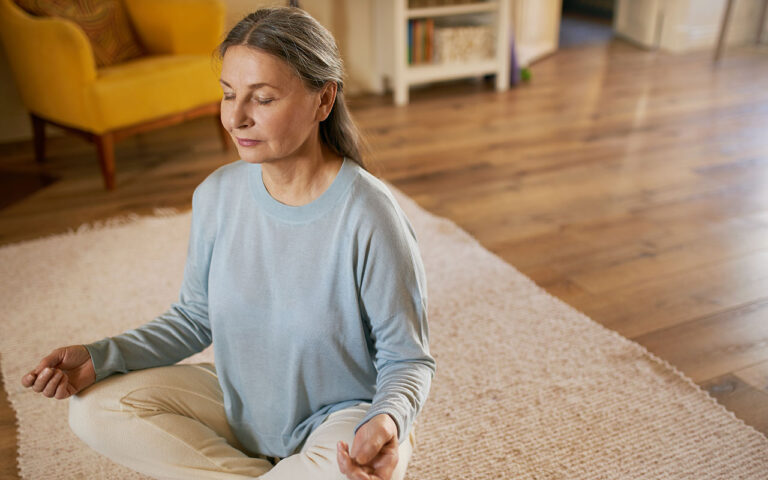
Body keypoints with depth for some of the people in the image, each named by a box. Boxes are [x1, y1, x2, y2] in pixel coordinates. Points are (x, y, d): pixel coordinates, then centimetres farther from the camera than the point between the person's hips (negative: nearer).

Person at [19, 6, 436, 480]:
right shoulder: (217, 195, -8)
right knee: (94, 409, -11)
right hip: (239, 405, 5)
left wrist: (387, 422, -37)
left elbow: (408, 359, -15)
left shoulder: (370, 217, -24)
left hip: (342, 412, -4)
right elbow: (195, 319, 5)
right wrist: (98, 357, -9)